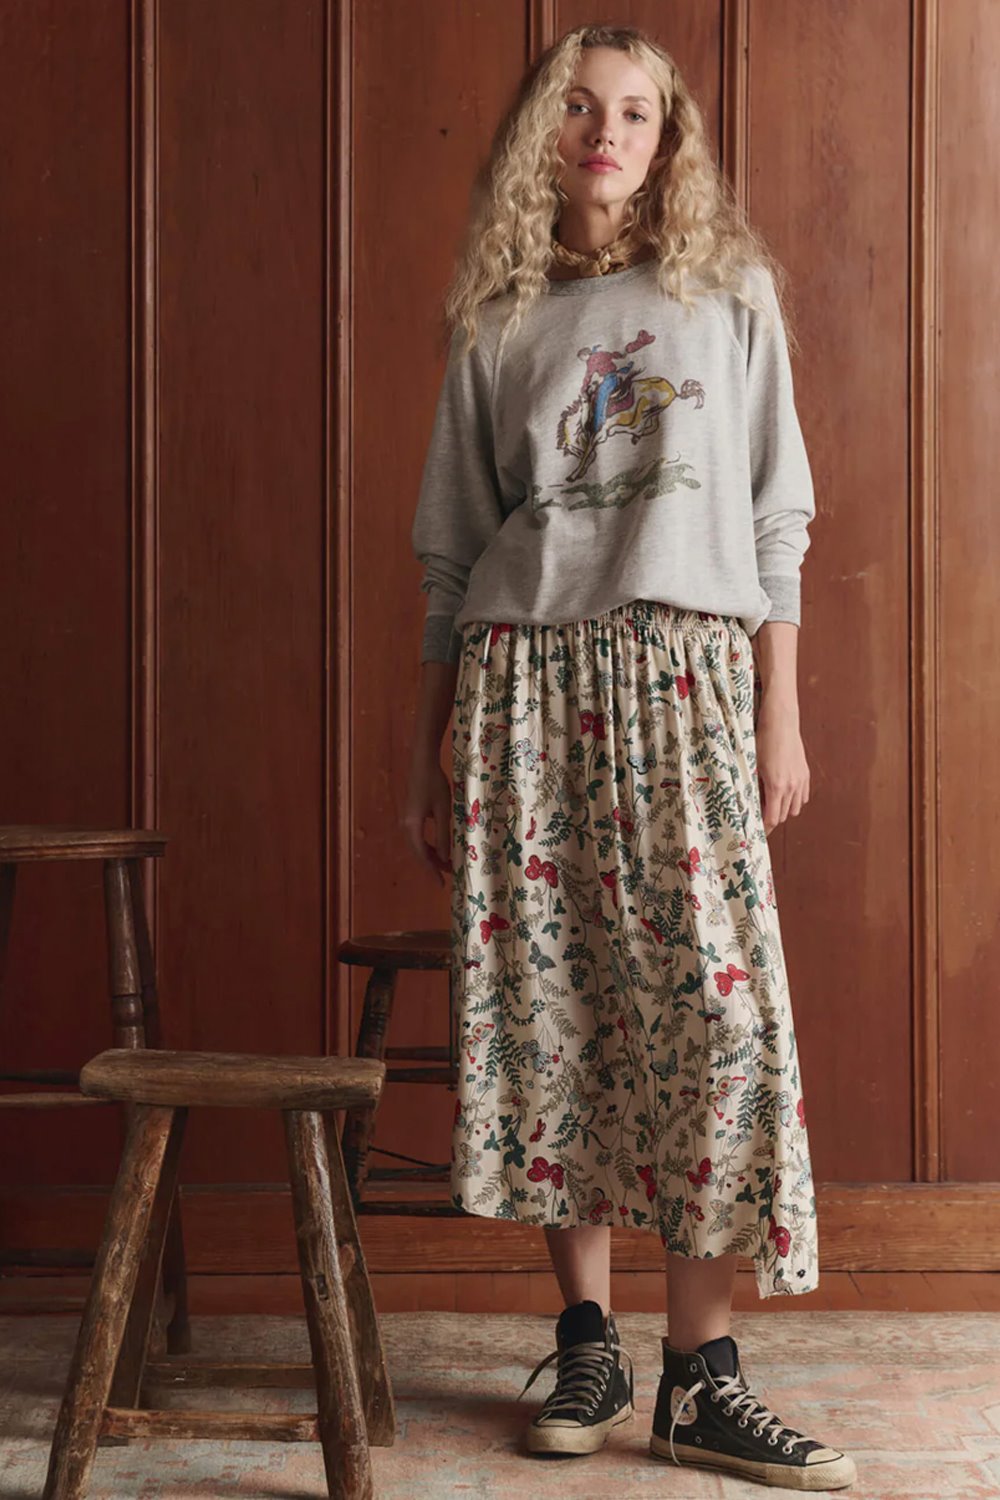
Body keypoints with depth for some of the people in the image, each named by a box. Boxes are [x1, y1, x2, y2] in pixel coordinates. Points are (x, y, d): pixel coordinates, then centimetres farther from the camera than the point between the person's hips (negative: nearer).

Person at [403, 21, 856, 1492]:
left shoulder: (731, 300, 10)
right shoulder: (499, 323, 12)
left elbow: (775, 527, 8)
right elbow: (452, 551, 13)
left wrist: (781, 716, 1)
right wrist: (428, 751, 9)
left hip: (687, 677, -1)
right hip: (526, 682, 1)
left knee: (713, 1005, -9)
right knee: (552, 1003, 0)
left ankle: (701, 1377, -3)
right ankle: (588, 1341, 13)